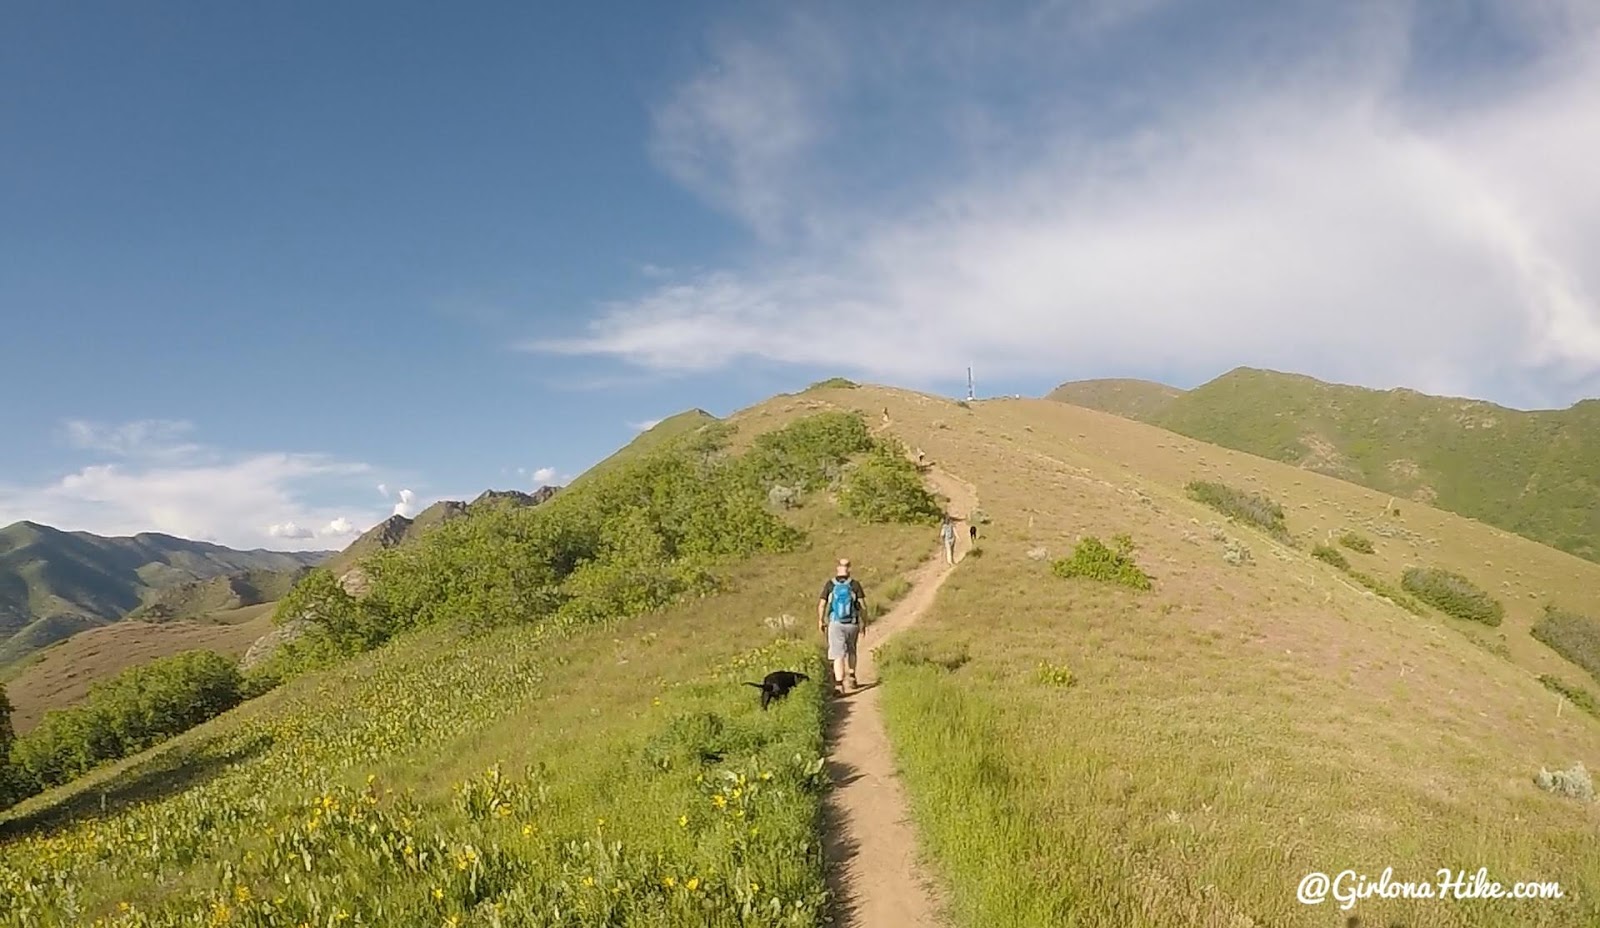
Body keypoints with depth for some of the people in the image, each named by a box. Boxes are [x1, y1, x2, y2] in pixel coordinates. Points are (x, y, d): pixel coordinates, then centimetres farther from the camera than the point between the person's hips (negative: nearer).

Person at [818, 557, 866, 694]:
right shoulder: (855, 584, -4)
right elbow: (862, 605, -4)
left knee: (838, 655, -2)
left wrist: (820, 621, 12)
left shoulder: (829, 585, -3)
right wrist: (864, 623, 6)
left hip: (835, 623, -1)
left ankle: (839, 685, -13)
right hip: (852, 624, 1)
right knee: (851, 650, 25)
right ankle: (852, 679, 31)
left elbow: (821, 605, -2)